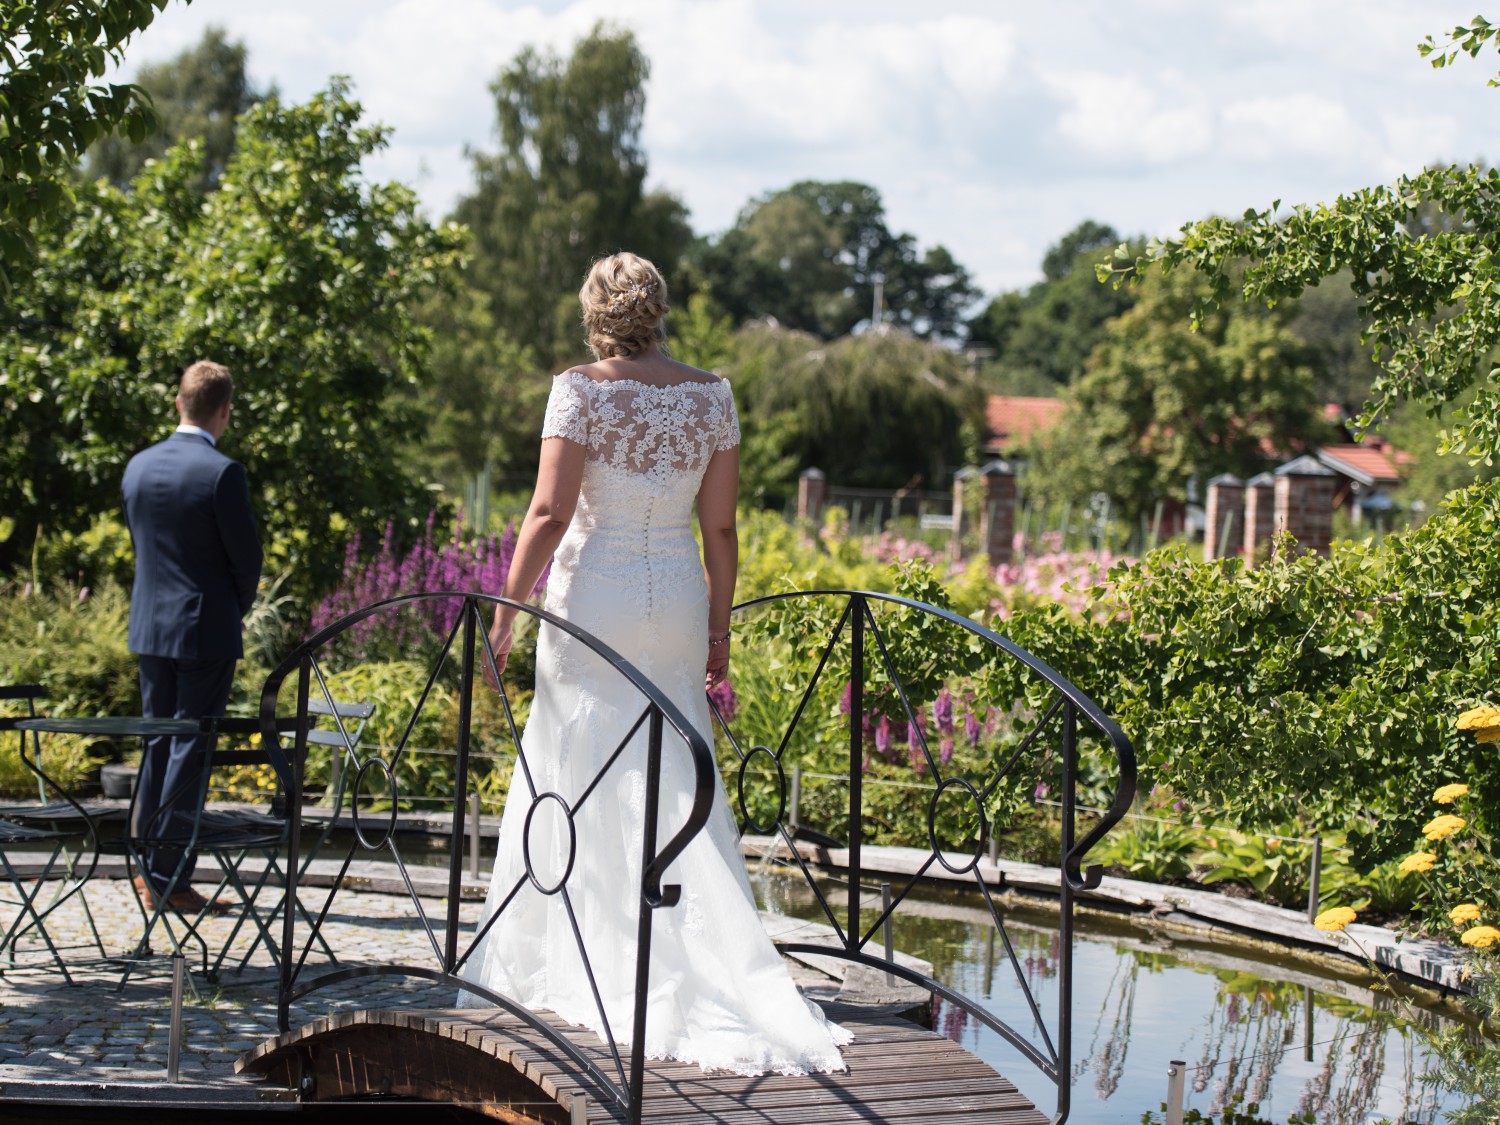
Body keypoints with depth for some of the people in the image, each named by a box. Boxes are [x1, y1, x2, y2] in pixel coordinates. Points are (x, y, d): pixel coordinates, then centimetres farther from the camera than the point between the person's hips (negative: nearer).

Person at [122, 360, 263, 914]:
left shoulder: (138, 467, 4)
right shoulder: (222, 473, -16)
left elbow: (139, 543, 12)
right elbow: (247, 555, -11)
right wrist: (238, 610, 10)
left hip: (149, 625, 6)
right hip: (206, 629, -6)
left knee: (157, 743, 16)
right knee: (191, 749, -1)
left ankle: (146, 870, 21)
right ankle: (169, 878, 0)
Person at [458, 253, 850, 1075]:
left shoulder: (581, 390, -8)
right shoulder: (712, 396, 4)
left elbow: (550, 514, -14)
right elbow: (720, 528, 6)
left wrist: (505, 613, -8)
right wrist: (718, 633, 12)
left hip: (591, 599, -3)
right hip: (677, 600, 4)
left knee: (583, 789, 5)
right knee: (676, 790, 9)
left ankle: (569, 969, 11)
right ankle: (712, 972, 7)